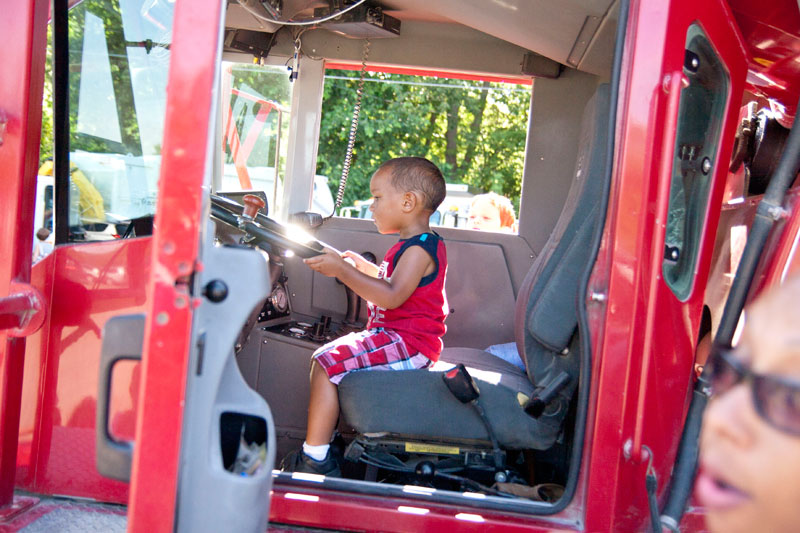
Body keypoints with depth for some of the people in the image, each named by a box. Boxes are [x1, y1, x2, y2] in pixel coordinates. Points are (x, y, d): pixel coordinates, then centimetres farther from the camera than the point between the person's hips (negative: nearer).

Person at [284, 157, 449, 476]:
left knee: (327, 362, -22)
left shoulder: (421, 249, -17)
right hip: (398, 339, 12)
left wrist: (344, 271, -26)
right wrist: (364, 267, 33)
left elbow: (392, 296, -29)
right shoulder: (415, 245, 16)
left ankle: (314, 459, -20)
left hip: (407, 343, -12)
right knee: (327, 356, 21)